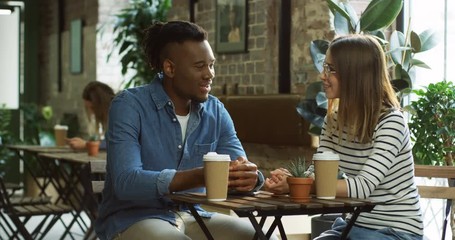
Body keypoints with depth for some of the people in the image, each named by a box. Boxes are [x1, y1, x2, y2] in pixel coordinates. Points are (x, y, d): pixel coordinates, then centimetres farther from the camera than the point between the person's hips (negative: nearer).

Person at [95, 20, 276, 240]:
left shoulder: (216, 111, 3)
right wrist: (201, 177, -36)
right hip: (132, 218, -5)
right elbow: (125, 182, -24)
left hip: (192, 216, 5)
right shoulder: (129, 105, -13)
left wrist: (250, 177, -28)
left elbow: (239, 170, -1)